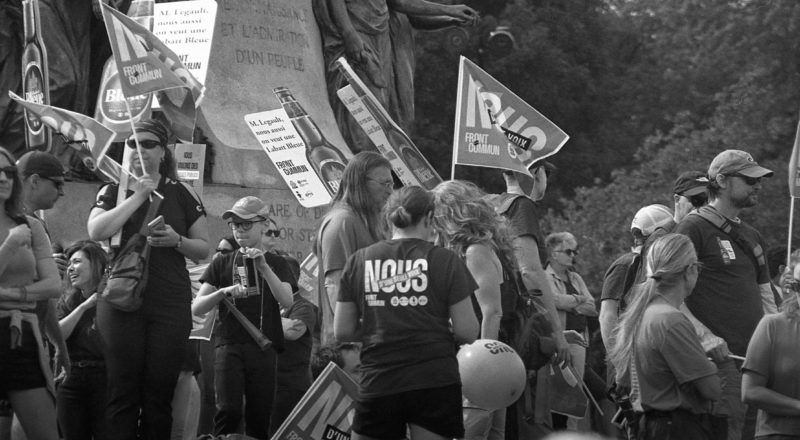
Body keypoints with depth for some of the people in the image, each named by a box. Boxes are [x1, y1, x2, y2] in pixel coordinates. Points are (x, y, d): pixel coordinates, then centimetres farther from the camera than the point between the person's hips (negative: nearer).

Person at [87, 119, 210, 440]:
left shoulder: (181, 194, 9)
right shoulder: (113, 191, 9)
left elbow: (203, 249, 10)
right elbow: (96, 231, -10)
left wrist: (177, 241, -10)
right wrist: (138, 197, -10)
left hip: (170, 304, 1)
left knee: (159, 396, 1)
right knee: (122, 393, -3)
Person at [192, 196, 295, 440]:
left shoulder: (276, 263, 13)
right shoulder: (223, 263, 13)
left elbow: (286, 301, -4)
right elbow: (197, 308, 8)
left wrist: (263, 267, -16)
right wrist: (222, 292, -12)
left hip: (263, 348, 0)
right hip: (230, 345, 0)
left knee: (259, 415, -3)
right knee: (228, 411, -17)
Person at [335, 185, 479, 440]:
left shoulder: (359, 261, 4)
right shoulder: (446, 261, -2)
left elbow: (342, 331, 6)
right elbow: (467, 332, -4)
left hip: (378, 383, 2)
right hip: (435, 382, -2)